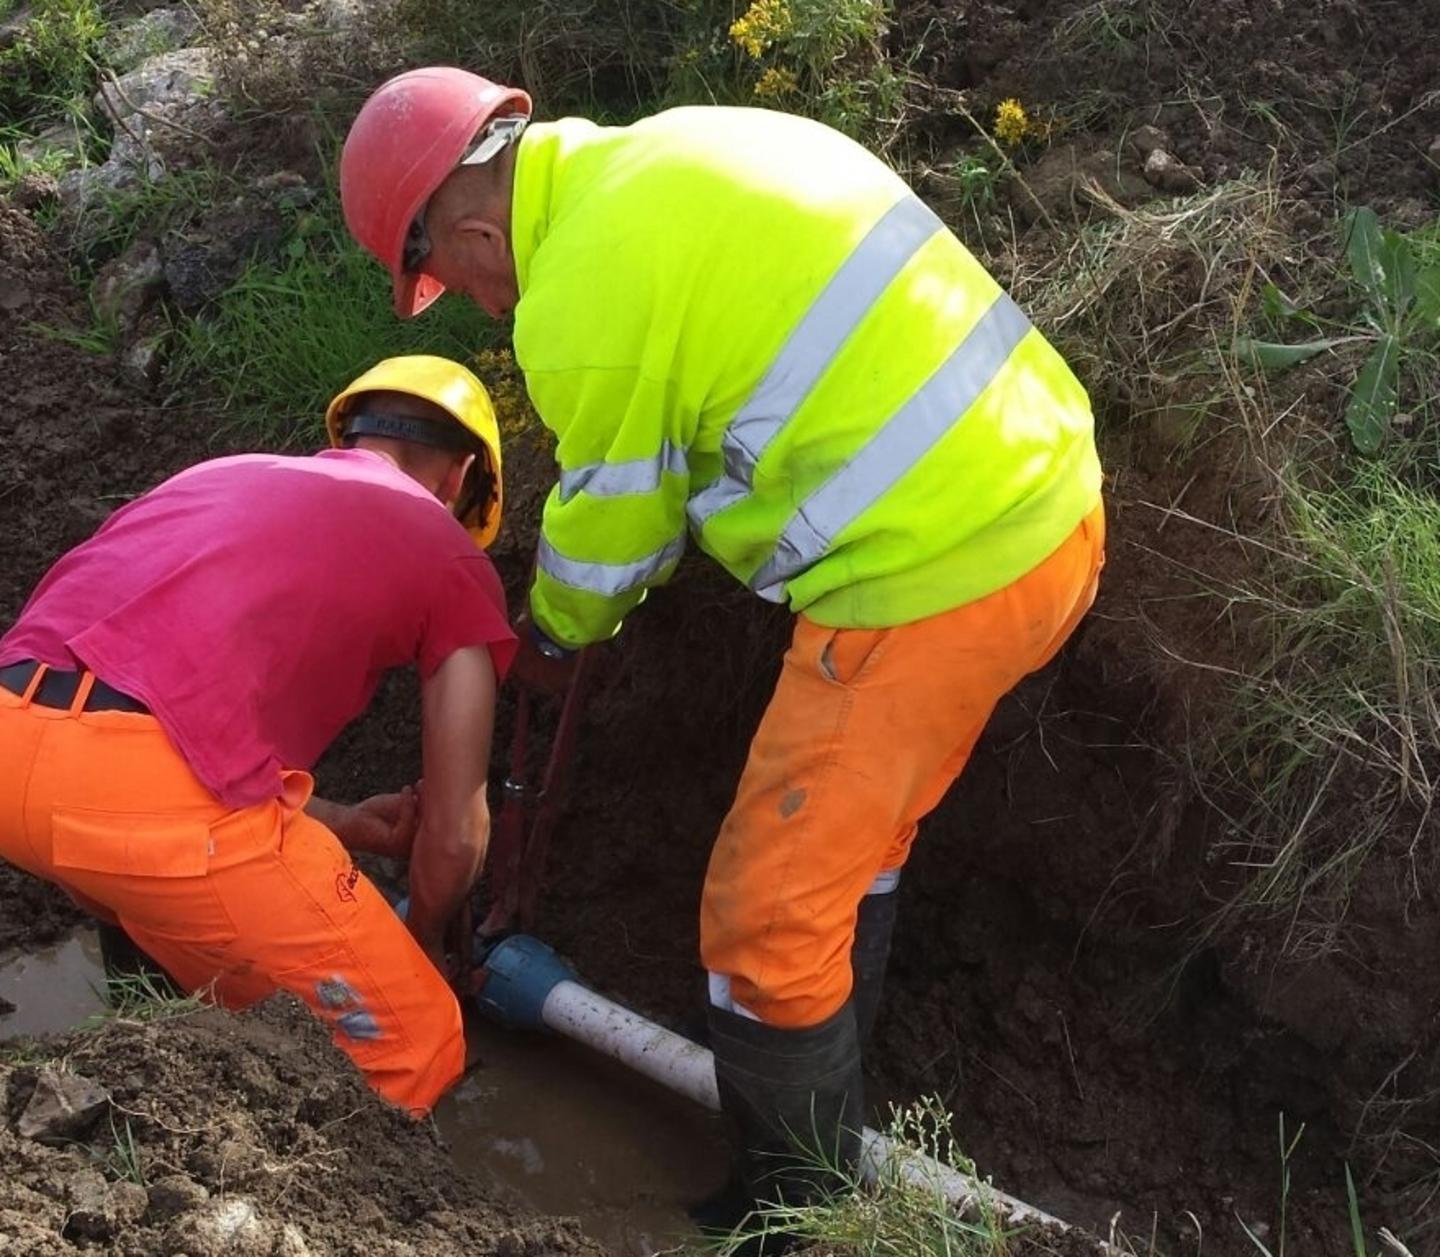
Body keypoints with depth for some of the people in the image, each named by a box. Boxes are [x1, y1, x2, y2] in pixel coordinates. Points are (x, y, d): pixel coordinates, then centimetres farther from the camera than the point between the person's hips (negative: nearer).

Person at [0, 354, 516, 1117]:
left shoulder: (229, 475, 33)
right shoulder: (451, 556, 17)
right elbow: (454, 833, 20)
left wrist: (336, 827, 45)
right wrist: (421, 944, 41)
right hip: (150, 787, -7)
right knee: (410, 1051, 12)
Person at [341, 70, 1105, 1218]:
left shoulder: (579, 301, -14)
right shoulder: (678, 147, 12)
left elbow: (608, 529, 0)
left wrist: (553, 638, 23)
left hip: (932, 581, -10)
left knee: (768, 919, 4)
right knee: (851, 845, 26)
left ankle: (795, 1208, 24)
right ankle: (827, 1088, 47)